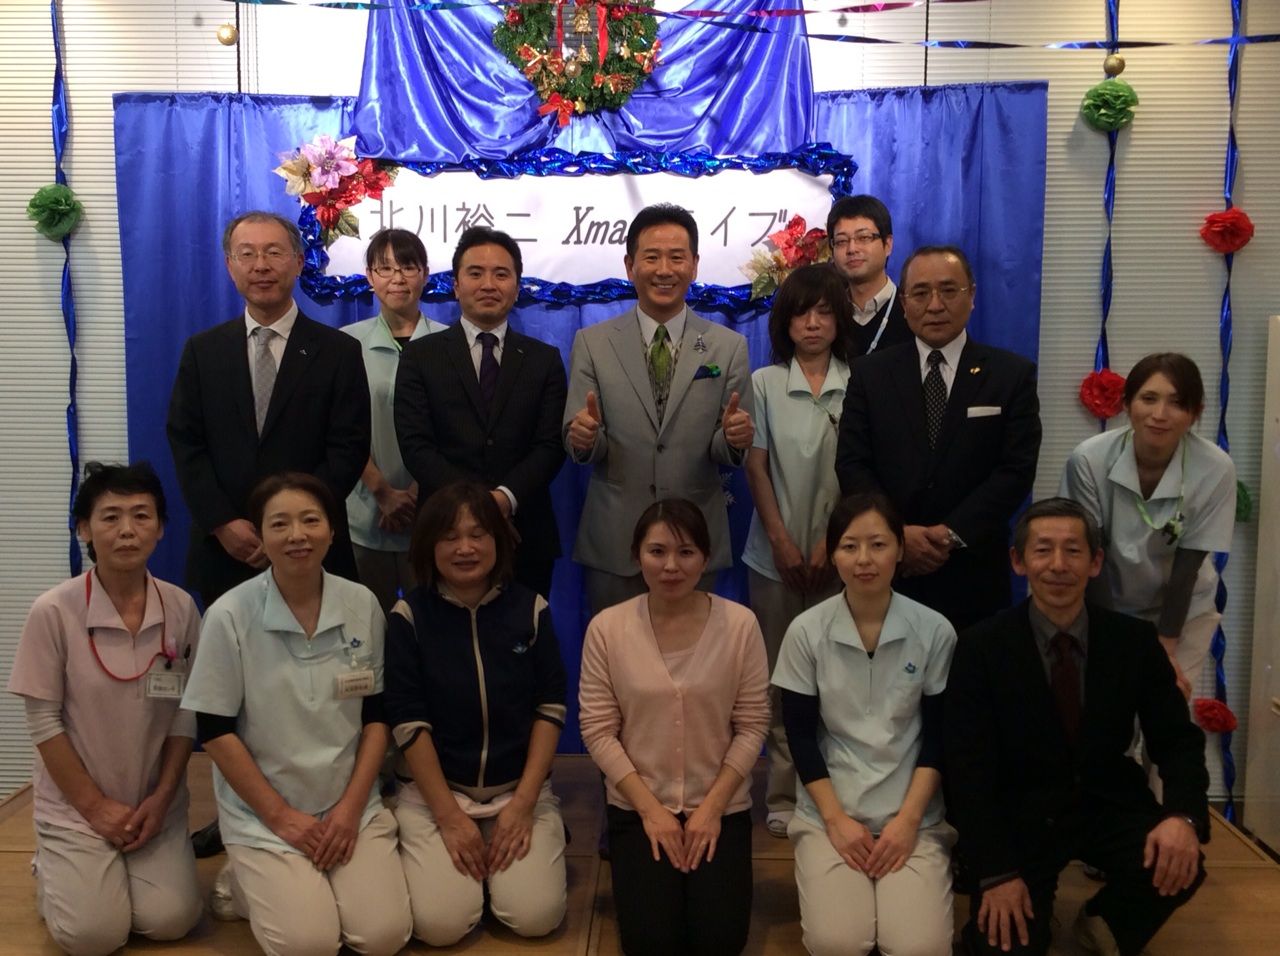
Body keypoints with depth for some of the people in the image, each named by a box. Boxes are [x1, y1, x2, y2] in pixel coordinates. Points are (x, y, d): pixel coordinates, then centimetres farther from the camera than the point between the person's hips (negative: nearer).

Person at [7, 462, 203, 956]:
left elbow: (185, 712, -1)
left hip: (157, 801, 2)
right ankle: (53, 867, 20)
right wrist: (96, 805, -10)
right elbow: (43, 721, -11)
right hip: (76, 804, -2)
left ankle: (130, 864, 22)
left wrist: (161, 797, -7)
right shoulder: (53, 611, -16)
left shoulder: (180, 608, -7)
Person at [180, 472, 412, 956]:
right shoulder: (229, 616, -12)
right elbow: (216, 732, -7)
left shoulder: (363, 605, -4)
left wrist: (350, 806, -6)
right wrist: (280, 815, -10)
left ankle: (327, 882, 17)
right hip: (263, 813, -2)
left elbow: (376, 716, 3)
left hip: (353, 805, 3)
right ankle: (245, 883, 12)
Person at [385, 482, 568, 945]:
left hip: (519, 787, 1)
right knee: (440, 923, -17)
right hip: (433, 788, -1)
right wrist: (449, 816, -12)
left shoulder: (530, 609, -4)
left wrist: (523, 803, -9)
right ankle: (430, 851, 14)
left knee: (536, 916, -15)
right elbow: (409, 723, -9)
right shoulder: (409, 616, -8)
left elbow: (550, 709, -2)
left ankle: (517, 837, 14)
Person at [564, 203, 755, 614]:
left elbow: (729, 454, 0)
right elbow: (579, 444, -2)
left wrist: (735, 438, -22)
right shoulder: (592, 344, 1)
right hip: (613, 546, 0)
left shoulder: (729, 346, 1)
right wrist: (582, 436, -24)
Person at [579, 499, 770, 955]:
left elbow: (752, 726, -6)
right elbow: (597, 730, -7)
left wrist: (712, 807, -11)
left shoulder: (740, 624, -10)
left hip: (722, 805, 0)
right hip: (637, 805, 0)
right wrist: (650, 809, -12)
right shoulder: (607, 627, -10)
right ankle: (635, 871, 23)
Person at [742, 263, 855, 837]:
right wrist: (781, 541, -6)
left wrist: (833, 543, -7)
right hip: (776, 552, 1)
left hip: (838, 553, 0)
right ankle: (784, 795, 13)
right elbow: (755, 465, 1)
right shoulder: (764, 384, 4)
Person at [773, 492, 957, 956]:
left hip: (913, 814, 1)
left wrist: (908, 818, -10)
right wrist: (836, 819, -10)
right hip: (830, 812, 0)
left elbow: (938, 737, -1)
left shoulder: (934, 631, -5)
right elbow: (801, 736, -3)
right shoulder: (806, 631, -6)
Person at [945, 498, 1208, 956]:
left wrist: (1183, 814, -23)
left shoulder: (1135, 640, -3)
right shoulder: (981, 647, -11)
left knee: (1178, 864, -26)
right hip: (1019, 816, -2)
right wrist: (996, 871, -21)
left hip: (1110, 805, 3)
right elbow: (968, 768, -13)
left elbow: (1178, 740, -1)